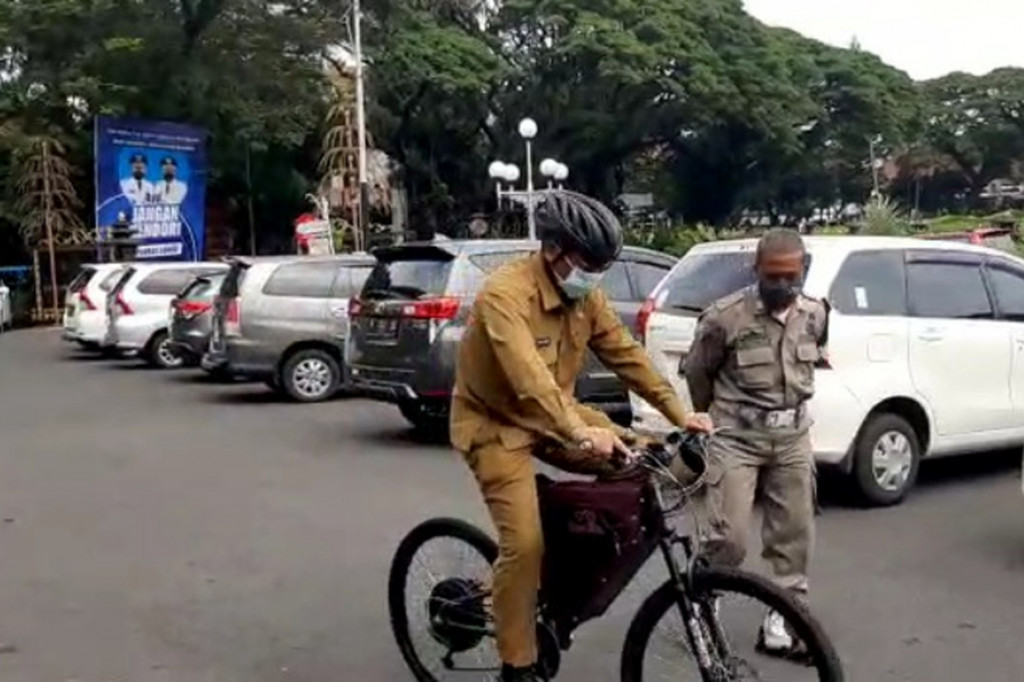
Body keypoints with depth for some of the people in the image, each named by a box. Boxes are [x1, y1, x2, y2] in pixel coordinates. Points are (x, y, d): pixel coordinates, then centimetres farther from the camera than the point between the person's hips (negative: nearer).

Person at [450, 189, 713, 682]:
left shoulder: (586, 295, -3)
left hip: (555, 414, 7)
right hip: (497, 423, -7)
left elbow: (627, 355, 1)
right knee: (525, 541, -17)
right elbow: (527, 376, -40)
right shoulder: (505, 294, -28)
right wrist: (580, 434, -51)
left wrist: (680, 415, -3)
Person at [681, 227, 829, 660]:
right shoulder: (726, 316, -15)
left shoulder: (815, 315, 1)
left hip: (792, 438, 5)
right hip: (738, 439, -5)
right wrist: (713, 415, 13)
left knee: (793, 536, 8)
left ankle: (780, 623, 21)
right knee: (729, 538, -9)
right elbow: (696, 370, 0)